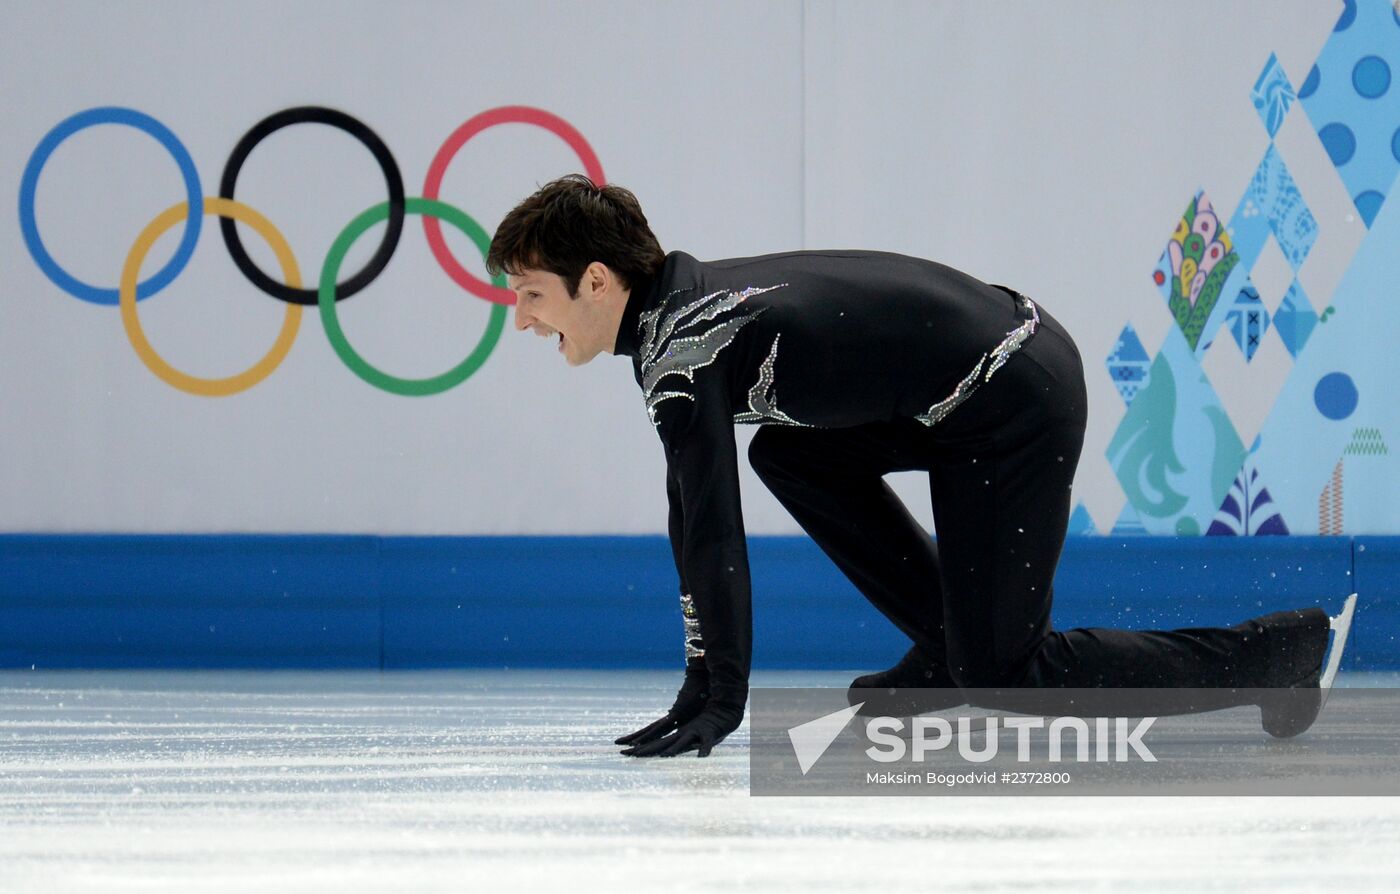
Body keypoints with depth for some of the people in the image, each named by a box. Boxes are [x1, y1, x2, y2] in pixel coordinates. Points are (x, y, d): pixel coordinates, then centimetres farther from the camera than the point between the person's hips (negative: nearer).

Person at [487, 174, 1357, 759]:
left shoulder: (684, 349, -17)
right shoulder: (681, 298, 12)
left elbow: (712, 535, -20)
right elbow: (692, 513, 16)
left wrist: (717, 703, -13)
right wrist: (702, 680, 15)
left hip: (1016, 408, -10)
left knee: (1001, 681, -4)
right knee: (791, 456, 15)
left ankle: (1282, 651, 1)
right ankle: (951, 643, 17)